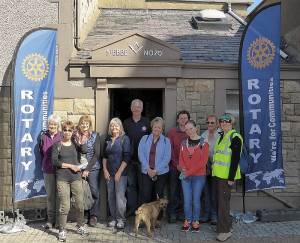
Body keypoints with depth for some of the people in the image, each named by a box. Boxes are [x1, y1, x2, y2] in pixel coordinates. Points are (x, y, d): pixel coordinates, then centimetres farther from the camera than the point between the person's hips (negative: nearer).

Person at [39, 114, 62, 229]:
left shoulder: (62, 137, -4)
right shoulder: (43, 137, 5)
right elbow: (41, 153, 17)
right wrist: (44, 166, 16)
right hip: (48, 170, 2)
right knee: (50, 195, 8)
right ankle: (50, 219, 17)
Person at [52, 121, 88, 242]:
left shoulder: (75, 143, 10)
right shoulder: (57, 145, 3)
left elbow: (84, 150, -10)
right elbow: (54, 161, -5)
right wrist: (70, 166, -10)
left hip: (76, 178, 3)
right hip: (62, 179, -3)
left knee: (80, 204, 6)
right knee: (64, 206, -5)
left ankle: (80, 226, 26)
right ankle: (62, 231, 9)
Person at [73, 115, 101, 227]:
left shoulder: (95, 136, -1)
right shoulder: (75, 136, 5)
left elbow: (97, 154, -4)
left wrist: (88, 169, -9)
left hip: (93, 167, -1)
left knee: (94, 191, -3)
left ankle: (94, 215, 12)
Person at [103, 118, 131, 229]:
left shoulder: (124, 139, -4)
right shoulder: (108, 139, 11)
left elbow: (126, 157, -9)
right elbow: (104, 156, 14)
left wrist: (119, 172, -12)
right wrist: (105, 170, 4)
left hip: (121, 173, -5)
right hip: (109, 173, 5)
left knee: (120, 196, -6)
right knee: (111, 197, 7)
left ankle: (120, 219, 7)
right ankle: (113, 218, 19)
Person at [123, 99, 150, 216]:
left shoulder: (147, 122, 1)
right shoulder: (126, 123, 8)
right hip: (130, 158, 2)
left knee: (142, 184, 5)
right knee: (131, 184, 6)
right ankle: (132, 207, 15)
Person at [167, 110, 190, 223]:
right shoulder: (172, 132, 5)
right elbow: (170, 149, 0)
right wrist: (177, 164, -8)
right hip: (174, 166, -1)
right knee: (173, 190, 2)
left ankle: (181, 213, 13)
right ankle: (172, 214, 10)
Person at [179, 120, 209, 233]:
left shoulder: (203, 143, -6)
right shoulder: (184, 143, 8)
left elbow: (203, 161, -12)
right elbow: (181, 158, 7)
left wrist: (190, 172, -14)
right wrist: (183, 169, -12)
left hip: (198, 176, -3)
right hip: (185, 176, 3)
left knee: (196, 199, 3)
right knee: (187, 199, 5)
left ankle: (196, 221, 19)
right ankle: (187, 220, 20)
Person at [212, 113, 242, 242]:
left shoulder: (235, 137, -11)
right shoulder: (221, 136, 15)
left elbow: (235, 159, -16)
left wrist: (231, 177, -20)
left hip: (226, 176, -8)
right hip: (218, 174, 9)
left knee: (223, 202, -6)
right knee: (220, 201, 14)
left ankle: (225, 230, 3)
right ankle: (226, 225, 26)